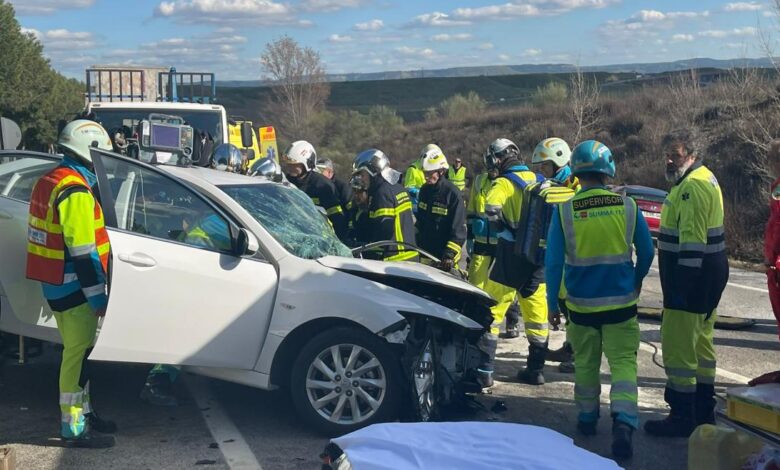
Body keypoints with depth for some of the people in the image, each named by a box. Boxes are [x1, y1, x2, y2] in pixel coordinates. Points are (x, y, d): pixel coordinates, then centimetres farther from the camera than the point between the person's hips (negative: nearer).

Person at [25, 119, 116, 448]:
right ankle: (74, 428, 1)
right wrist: (99, 298, -19)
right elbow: (82, 252, -23)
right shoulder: (76, 191, -20)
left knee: (77, 351, 18)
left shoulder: (51, 181, 12)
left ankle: (82, 413, 28)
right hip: (73, 287, -10)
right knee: (79, 353, -4)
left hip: (57, 285, 10)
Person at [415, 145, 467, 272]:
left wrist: (450, 255, -23)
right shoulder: (424, 190, 7)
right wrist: (417, 244, 21)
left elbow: (459, 230, -17)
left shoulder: (452, 193, -15)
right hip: (425, 254, 7)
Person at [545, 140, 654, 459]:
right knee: (623, 361, 3)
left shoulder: (564, 210, -9)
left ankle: (587, 417, 30)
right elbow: (647, 252, 3)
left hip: (581, 303, 0)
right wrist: (637, 281, 21)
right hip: (621, 302, 0)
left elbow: (553, 261, -7)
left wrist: (552, 302, 3)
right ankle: (624, 419, -15)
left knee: (585, 362, 17)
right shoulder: (627, 206, -7)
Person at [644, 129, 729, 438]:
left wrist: (684, 281, -25)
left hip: (691, 273, -11)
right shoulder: (704, 178, 17)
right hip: (708, 273, 11)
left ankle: (683, 417, -1)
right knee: (701, 342, 18)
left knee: (677, 346, -7)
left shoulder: (693, 185, -18)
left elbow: (692, 239, -24)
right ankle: (704, 411, 28)